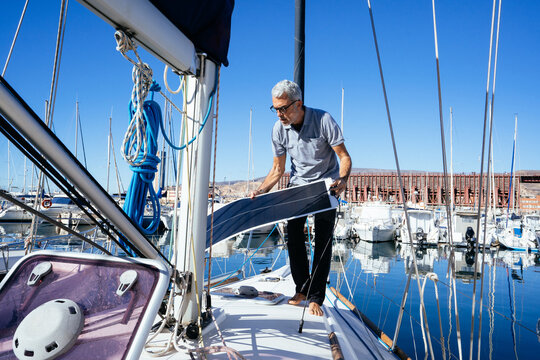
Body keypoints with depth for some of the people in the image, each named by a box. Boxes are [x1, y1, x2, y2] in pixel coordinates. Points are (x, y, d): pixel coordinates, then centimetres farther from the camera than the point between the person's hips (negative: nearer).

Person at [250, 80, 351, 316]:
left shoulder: (323, 120, -21)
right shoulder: (279, 129, -9)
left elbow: (344, 157, -17)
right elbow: (277, 169, 0)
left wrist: (342, 180, -36)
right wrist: (260, 191, -12)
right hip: (297, 184, 4)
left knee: (323, 239, -8)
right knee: (293, 235, -3)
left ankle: (316, 298, 2)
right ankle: (302, 288, 15)